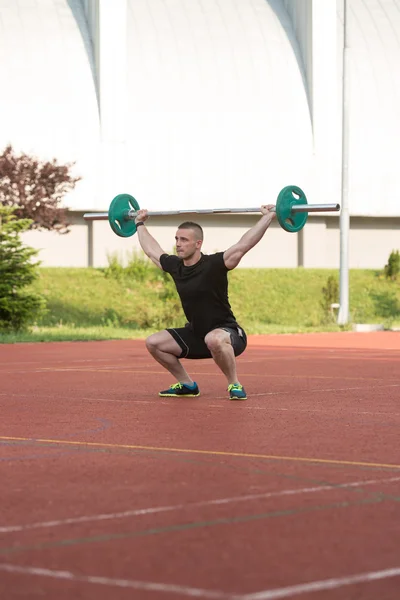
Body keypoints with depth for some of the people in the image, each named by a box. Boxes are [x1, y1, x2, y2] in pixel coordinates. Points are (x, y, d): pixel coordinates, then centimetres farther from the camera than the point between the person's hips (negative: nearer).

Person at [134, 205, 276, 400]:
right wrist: (140, 224, 29)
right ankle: (187, 385, 12)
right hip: (196, 335, 7)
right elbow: (151, 250, 19)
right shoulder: (175, 266, 0)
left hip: (228, 334, -7)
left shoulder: (214, 265, -19)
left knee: (213, 339, -42)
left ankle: (235, 386, -22)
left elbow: (244, 244, -27)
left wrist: (268, 216, -30)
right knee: (153, 343, 0)